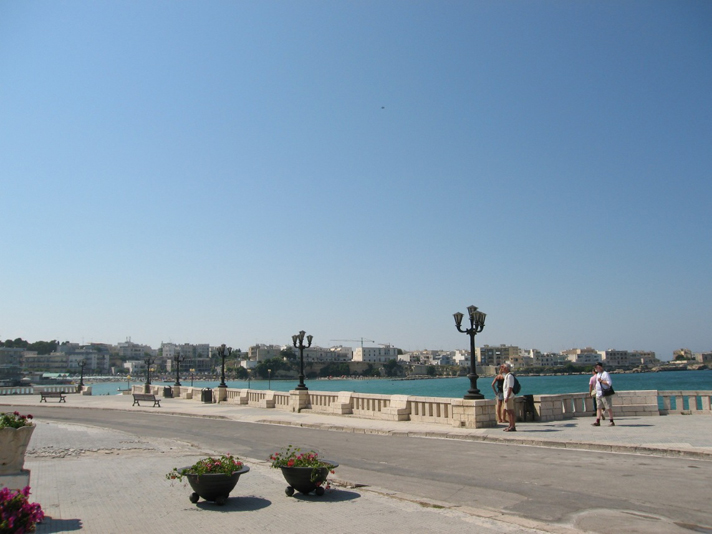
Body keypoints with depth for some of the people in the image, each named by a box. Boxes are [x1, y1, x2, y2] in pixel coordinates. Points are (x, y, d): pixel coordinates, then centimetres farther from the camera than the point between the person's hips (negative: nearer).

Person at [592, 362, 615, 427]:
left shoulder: (605, 374, -9)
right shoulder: (597, 375, 17)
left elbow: (609, 383, -15)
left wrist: (601, 381, -20)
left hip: (605, 394, -8)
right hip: (598, 394, 8)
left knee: (608, 408, -2)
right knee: (599, 407, 4)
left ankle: (612, 422, 4)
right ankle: (598, 421, 3)